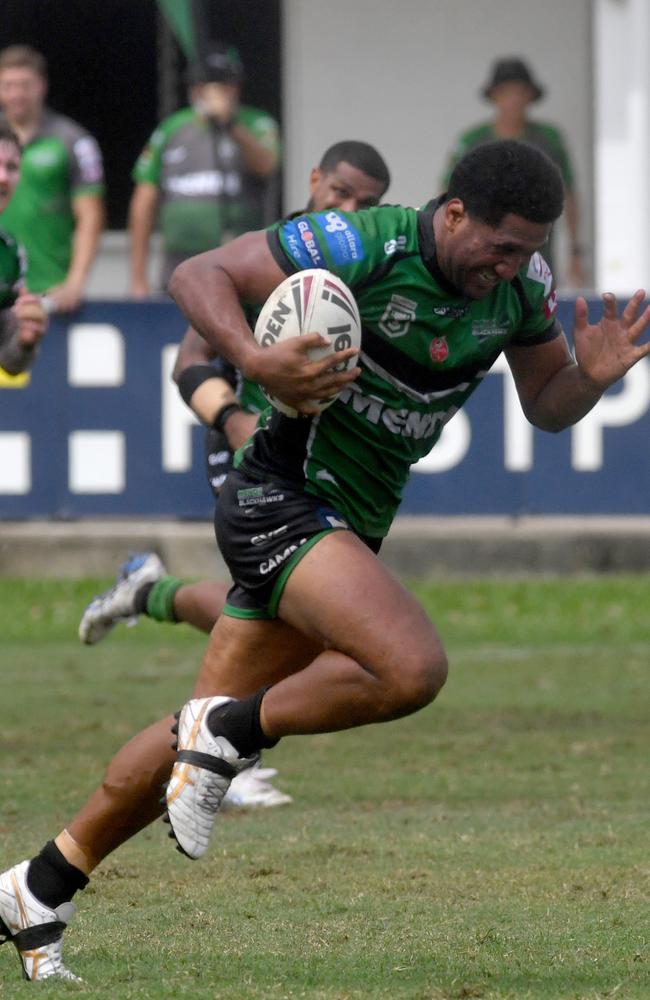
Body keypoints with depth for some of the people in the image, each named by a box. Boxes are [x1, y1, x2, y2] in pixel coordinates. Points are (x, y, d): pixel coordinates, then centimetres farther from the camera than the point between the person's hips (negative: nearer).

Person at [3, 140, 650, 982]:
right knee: (412, 666, -28)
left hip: (352, 527, 8)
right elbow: (197, 275, -17)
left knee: (219, 726, 12)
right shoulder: (361, 245, -20)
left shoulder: (521, 281, 0)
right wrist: (256, 361, -34)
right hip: (282, 500, -8)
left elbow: (546, 406, 11)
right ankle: (225, 735, -6)